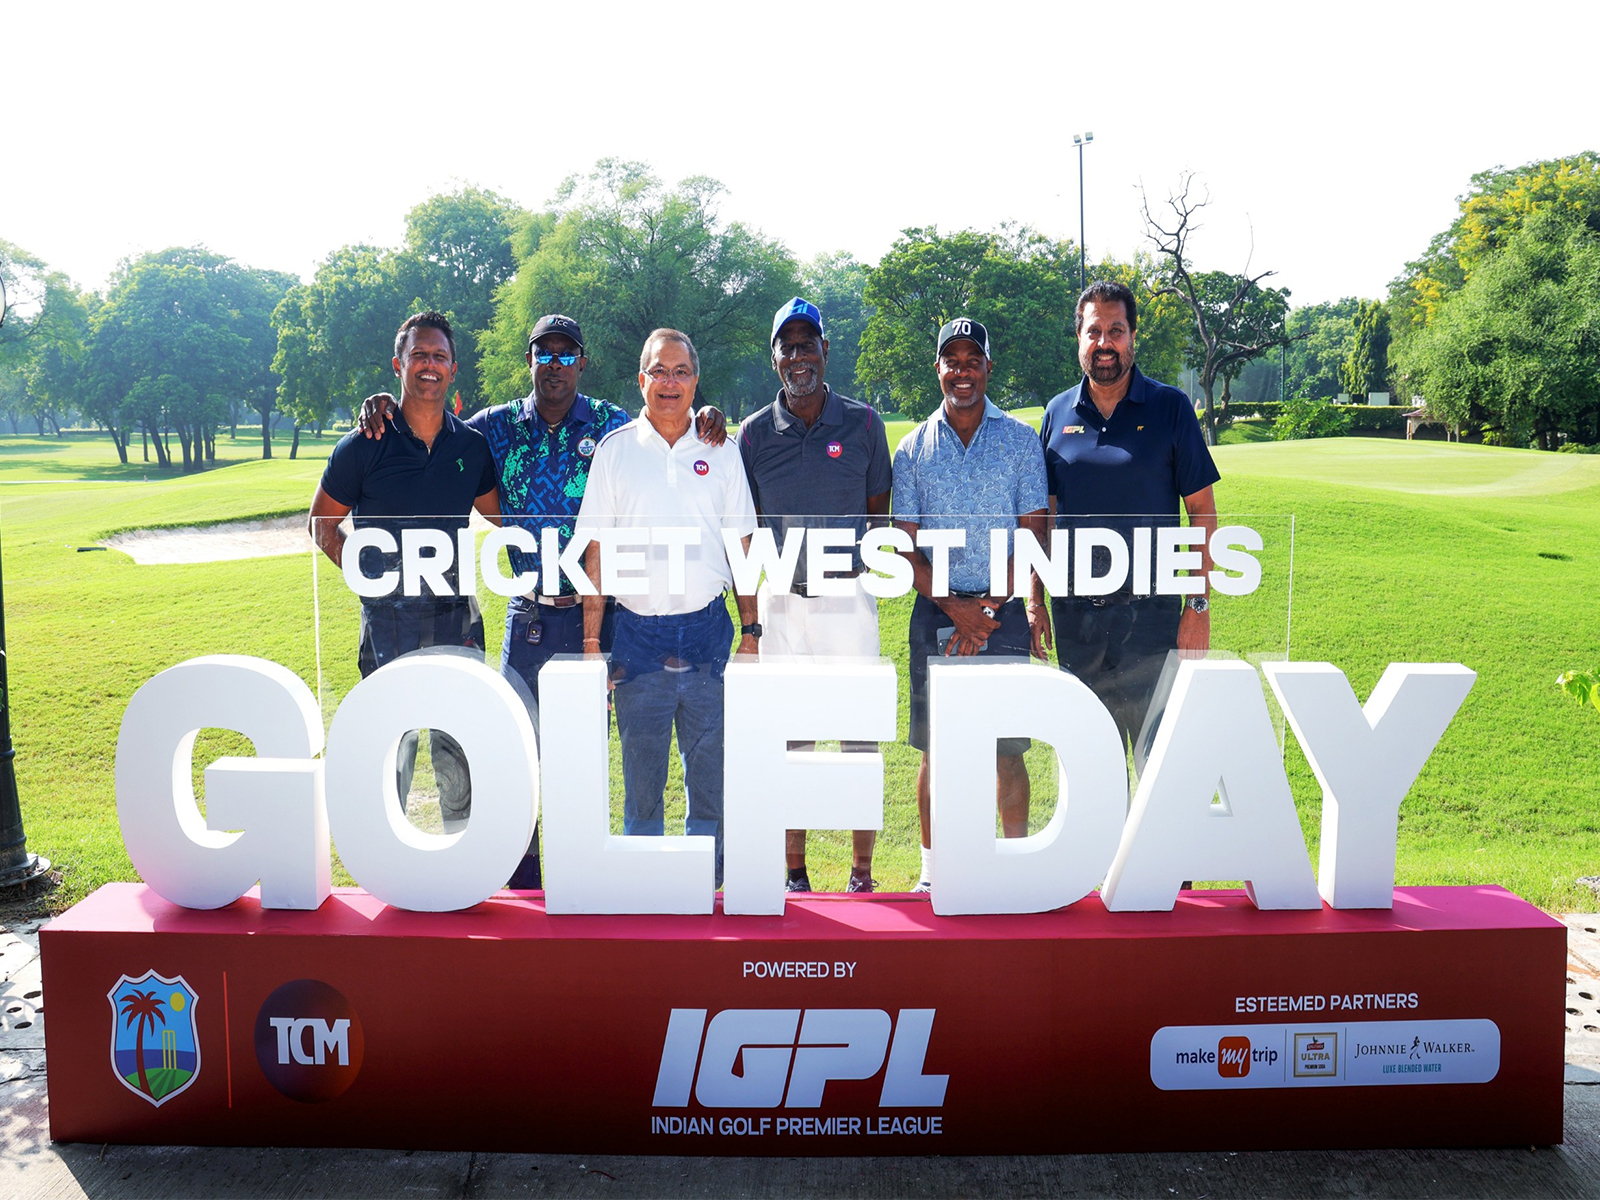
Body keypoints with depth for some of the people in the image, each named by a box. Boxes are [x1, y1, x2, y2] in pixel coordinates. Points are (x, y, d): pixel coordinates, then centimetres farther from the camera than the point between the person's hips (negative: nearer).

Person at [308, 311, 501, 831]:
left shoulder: (472, 446, 5)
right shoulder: (364, 447, -3)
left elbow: (499, 518, 19)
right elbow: (322, 523, 6)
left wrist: (472, 566, 7)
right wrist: (365, 575, -2)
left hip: (457, 617, 3)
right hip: (389, 618, -2)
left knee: (461, 740, 9)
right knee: (391, 746, 4)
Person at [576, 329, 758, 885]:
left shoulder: (721, 451, 7)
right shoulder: (615, 449, 3)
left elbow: (741, 545, 10)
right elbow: (596, 550, 3)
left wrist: (750, 629, 5)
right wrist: (591, 640, -2)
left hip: (707, 630, 1)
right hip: (638, 634, -1)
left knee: (712, 771, 6)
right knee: (641, 774, 7)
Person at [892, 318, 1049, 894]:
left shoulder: (1021, 440, 5)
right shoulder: (913, 449, 7)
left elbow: (1033, 534, 0)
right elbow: (905, 546, 4)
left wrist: (989, 607, -9)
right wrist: (953, 606, -9)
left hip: (1003, 614, -1)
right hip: (935, 615, 1)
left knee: (1009, 750, 1)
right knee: (935, 750, 5)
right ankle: (933, 872, 17)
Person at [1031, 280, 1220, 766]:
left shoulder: (1169, 407, -1)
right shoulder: (1058, 413, 7)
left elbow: (1202, 511, -1)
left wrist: (1198, 605, -7)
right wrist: (1035, 601, 7)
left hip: (1151, 612, -3)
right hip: (1075, 613, 3)